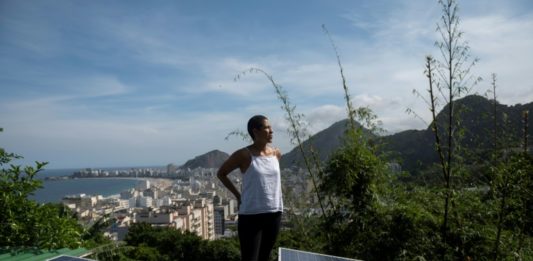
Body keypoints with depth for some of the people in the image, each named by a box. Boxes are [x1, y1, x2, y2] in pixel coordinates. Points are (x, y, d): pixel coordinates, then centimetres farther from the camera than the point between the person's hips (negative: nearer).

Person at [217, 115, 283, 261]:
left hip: (274, 213, 5)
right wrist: (238, 195, -1)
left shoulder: (276, 154, 4)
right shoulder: (244, 155, -11)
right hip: (251, 215, -5)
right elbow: (221, 173, 2)